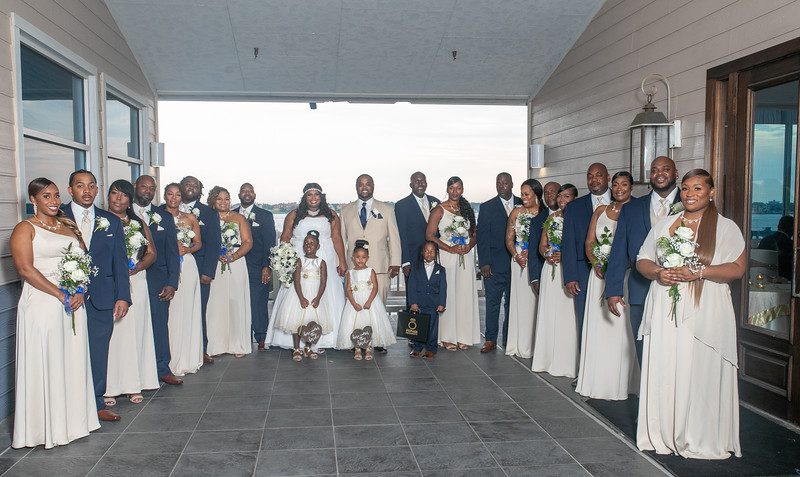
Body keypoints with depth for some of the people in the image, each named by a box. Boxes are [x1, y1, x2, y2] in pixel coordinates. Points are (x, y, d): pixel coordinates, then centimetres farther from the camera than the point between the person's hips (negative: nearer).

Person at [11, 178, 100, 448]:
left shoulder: (69, 226, 14)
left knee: (74, 362, 10)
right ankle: (46, 426, 14)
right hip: (42, 304, -5)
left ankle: (74, 420, 23)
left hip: (74, 304, 6)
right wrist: (61, 296, -15)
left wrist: (80, 292, -5)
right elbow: (26, 269, -12)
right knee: (45, 364, 1)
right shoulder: (25, 229, -4)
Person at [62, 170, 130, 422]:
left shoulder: (111, 221, 10)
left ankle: (96, 404, 21)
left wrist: (123, 296, 0)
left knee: (98, 353, 9)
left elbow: (120, 261, 7)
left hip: (102, 298, 2)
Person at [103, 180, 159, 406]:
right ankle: (109, 387, 4)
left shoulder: (138, 223, 13)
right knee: (110, 333, -3)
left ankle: (133, 384, 13)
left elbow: (151, 252, 12)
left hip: (136, 283, 3)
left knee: (134, 332, 5)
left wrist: (137, 267, -6)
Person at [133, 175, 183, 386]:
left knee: (160, 324, 3)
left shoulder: (164, 217, 9)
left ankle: (163, 369, 14)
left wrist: (172, 283, -3)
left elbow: (172, 252, 5)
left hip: (157, 280, 2)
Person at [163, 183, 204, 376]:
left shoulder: (190, 218, 10)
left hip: (187, 267, 2)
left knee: (187, 311, 4)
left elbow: (198, 243, 13)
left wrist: (187, 249, -5)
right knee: (169, 312, -4)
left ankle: (187, 358, 14)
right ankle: (172, 360, 6)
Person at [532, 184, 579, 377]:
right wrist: (548, 254, -7)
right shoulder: (551, 218, 14)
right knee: (548, 312, 6)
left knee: (567, 313, -4)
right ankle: (548, 359, 15)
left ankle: (566, 361, 4)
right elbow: (542, 245, 13)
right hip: (551, 269, 5)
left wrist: (565, 254, -20)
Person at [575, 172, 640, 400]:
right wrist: (597, 264, -8)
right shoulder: (600, 211, 12)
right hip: (599, 274, 4)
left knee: (620, 328, -3)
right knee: (598, 327, 6)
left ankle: (620, 383, 9)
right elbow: (589, 243, 10)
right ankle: (597, 381, 15)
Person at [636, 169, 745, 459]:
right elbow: (642, 261, 14)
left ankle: (701, 440, 12)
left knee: (699, 375, -2)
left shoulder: (725, 227, 3)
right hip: (665, 313, 3)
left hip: (704, 313, -3)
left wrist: (698, 272, -17)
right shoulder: (663, 225, 14)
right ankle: (662, 434, 14)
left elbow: (738, 269, -5)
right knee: (663, 372, 3)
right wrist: (657, 272, -7)